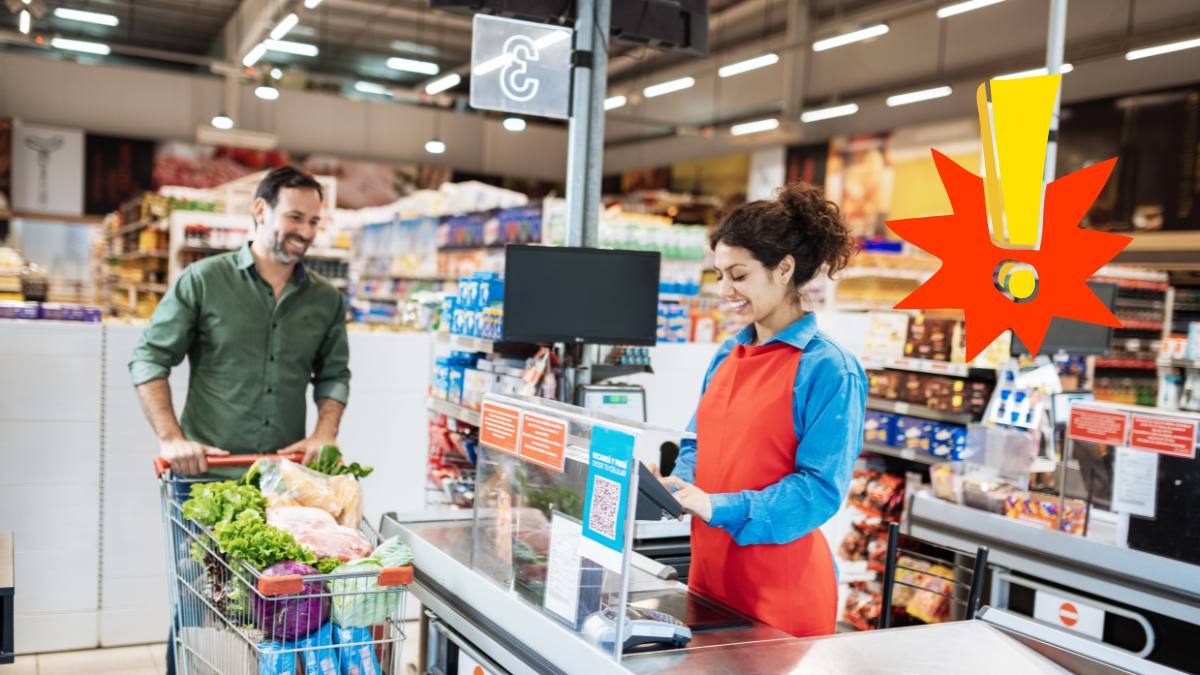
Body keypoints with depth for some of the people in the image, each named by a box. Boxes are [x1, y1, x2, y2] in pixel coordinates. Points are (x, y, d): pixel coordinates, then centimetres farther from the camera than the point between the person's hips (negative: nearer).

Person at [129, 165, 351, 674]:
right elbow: (150, 357, -2)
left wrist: (324, 434, -4)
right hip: (206, 474, -2)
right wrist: (170, 437, -12)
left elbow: (334, 375, 12)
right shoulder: (203, 280, -1)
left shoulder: (326, 300, 8)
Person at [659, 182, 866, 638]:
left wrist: (720, 507, -25)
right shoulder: (726, 357, 8)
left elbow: (819, 489, -17)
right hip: (710, 567, 7)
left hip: (781, 583, -6)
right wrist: (677, 485, -5)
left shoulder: (828, 369, -13)